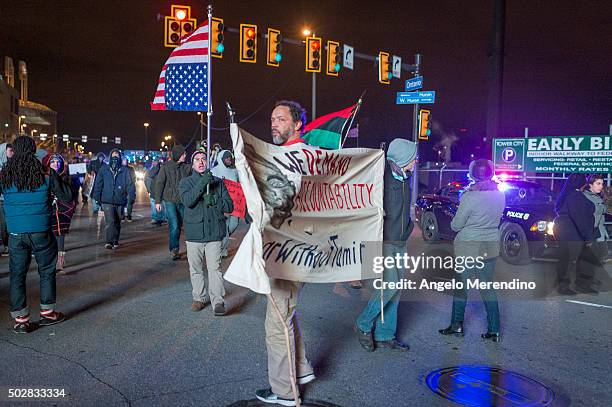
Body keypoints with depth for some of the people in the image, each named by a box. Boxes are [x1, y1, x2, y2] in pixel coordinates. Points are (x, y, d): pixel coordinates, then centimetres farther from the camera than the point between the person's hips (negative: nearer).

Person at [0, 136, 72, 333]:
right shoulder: (46, 173, -7)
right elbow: (67, 196, 0)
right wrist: (55, 177, 14)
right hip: (41, 233, -1)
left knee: (17, 274, 10)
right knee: (47, 272, 14)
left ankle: (20, 319, 12)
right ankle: (47, 313, 23)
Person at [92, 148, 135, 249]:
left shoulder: (124, 170, 3)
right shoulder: (104, 169, 3)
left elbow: (130, 184, 1)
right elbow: (98, 184, 6)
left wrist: (132, 196, -9)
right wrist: (97, 198, 1)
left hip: (120, 201, 2)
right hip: (107, 201, -1)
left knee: (117, 223, 12)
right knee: (110, 221, -15)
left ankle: (115, 241, 25)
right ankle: (109, 242, -15)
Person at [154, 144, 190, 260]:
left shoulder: (186, 167, 5)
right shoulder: (166, 167, -3)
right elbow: (159, 184, -2)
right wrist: (157, 201, -4)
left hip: (182, 201, 4)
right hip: (170, 201, -4)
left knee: (179, 225, 10)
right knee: (174, 225, -14)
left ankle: (174, 250, 22)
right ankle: (174, 249, -9)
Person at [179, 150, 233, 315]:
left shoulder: (218, 182, 8)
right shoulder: (186, 182, 7)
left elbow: (229, 206, 5)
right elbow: (187, 201, -14)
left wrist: (214, 200, -13)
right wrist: (202, 183, -23)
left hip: (214, 232, -1)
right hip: (194, 232, 1)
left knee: (215, 267, -6)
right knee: (195, 269, 10)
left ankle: (218, 301, -4)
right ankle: (200, 298, 24)